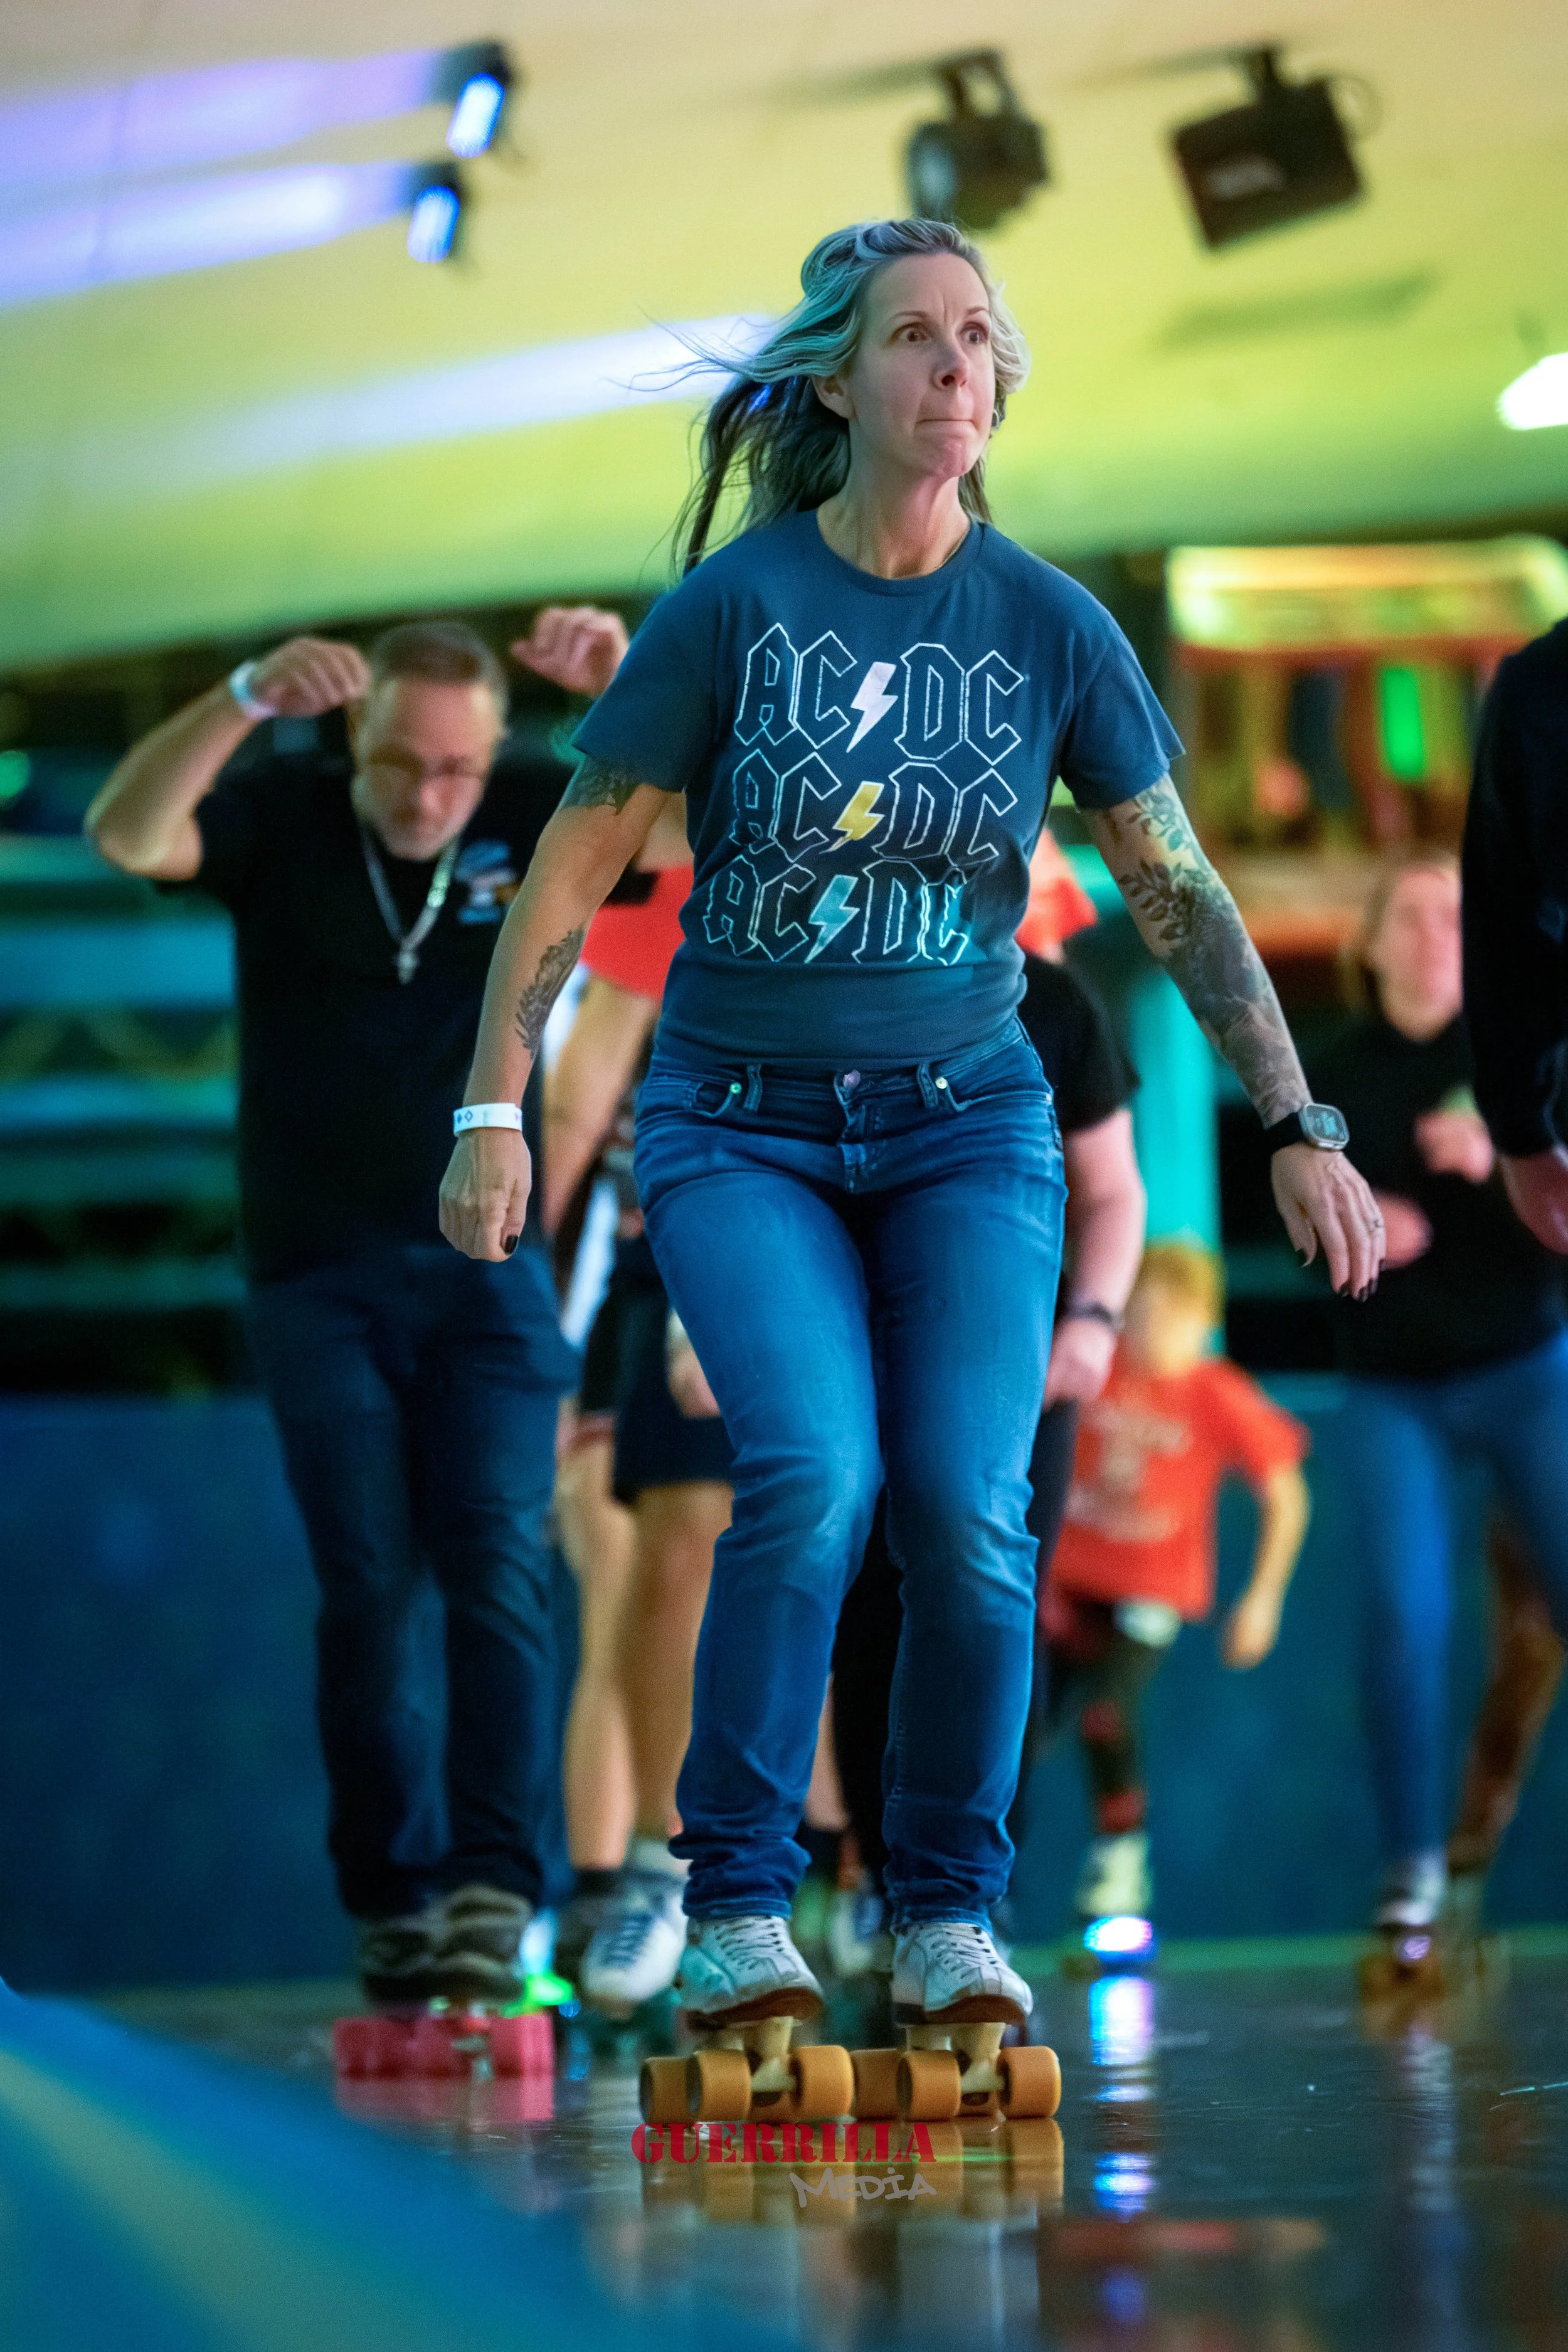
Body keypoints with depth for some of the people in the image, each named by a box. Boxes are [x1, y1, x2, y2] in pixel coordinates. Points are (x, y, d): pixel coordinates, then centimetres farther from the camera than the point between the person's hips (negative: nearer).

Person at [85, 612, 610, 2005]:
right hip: (318, 1276, 0)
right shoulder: (281, 809, -4)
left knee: (497, 1565, -11)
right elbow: (127, 834, -21)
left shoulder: (531, 820, 0)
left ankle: (498, 1889, -16)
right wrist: (247, 701, -36)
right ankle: (393, 1899, 5)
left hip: (486, 1269, 1)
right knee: (368, 1587, -1)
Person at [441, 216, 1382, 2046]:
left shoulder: (1053, 628, -1)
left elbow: (1181, 895, 4)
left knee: (969, 1510, -17)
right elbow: (572, 869, -1)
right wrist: (493, 1114, -4)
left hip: (967, 1128, 2)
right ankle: (735, 1900, -9)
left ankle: (947, 1917, 2)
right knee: (812, 1472, -24)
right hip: (740, 1127, -2)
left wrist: (1298, 1129, -1)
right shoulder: (734, 606, -7)